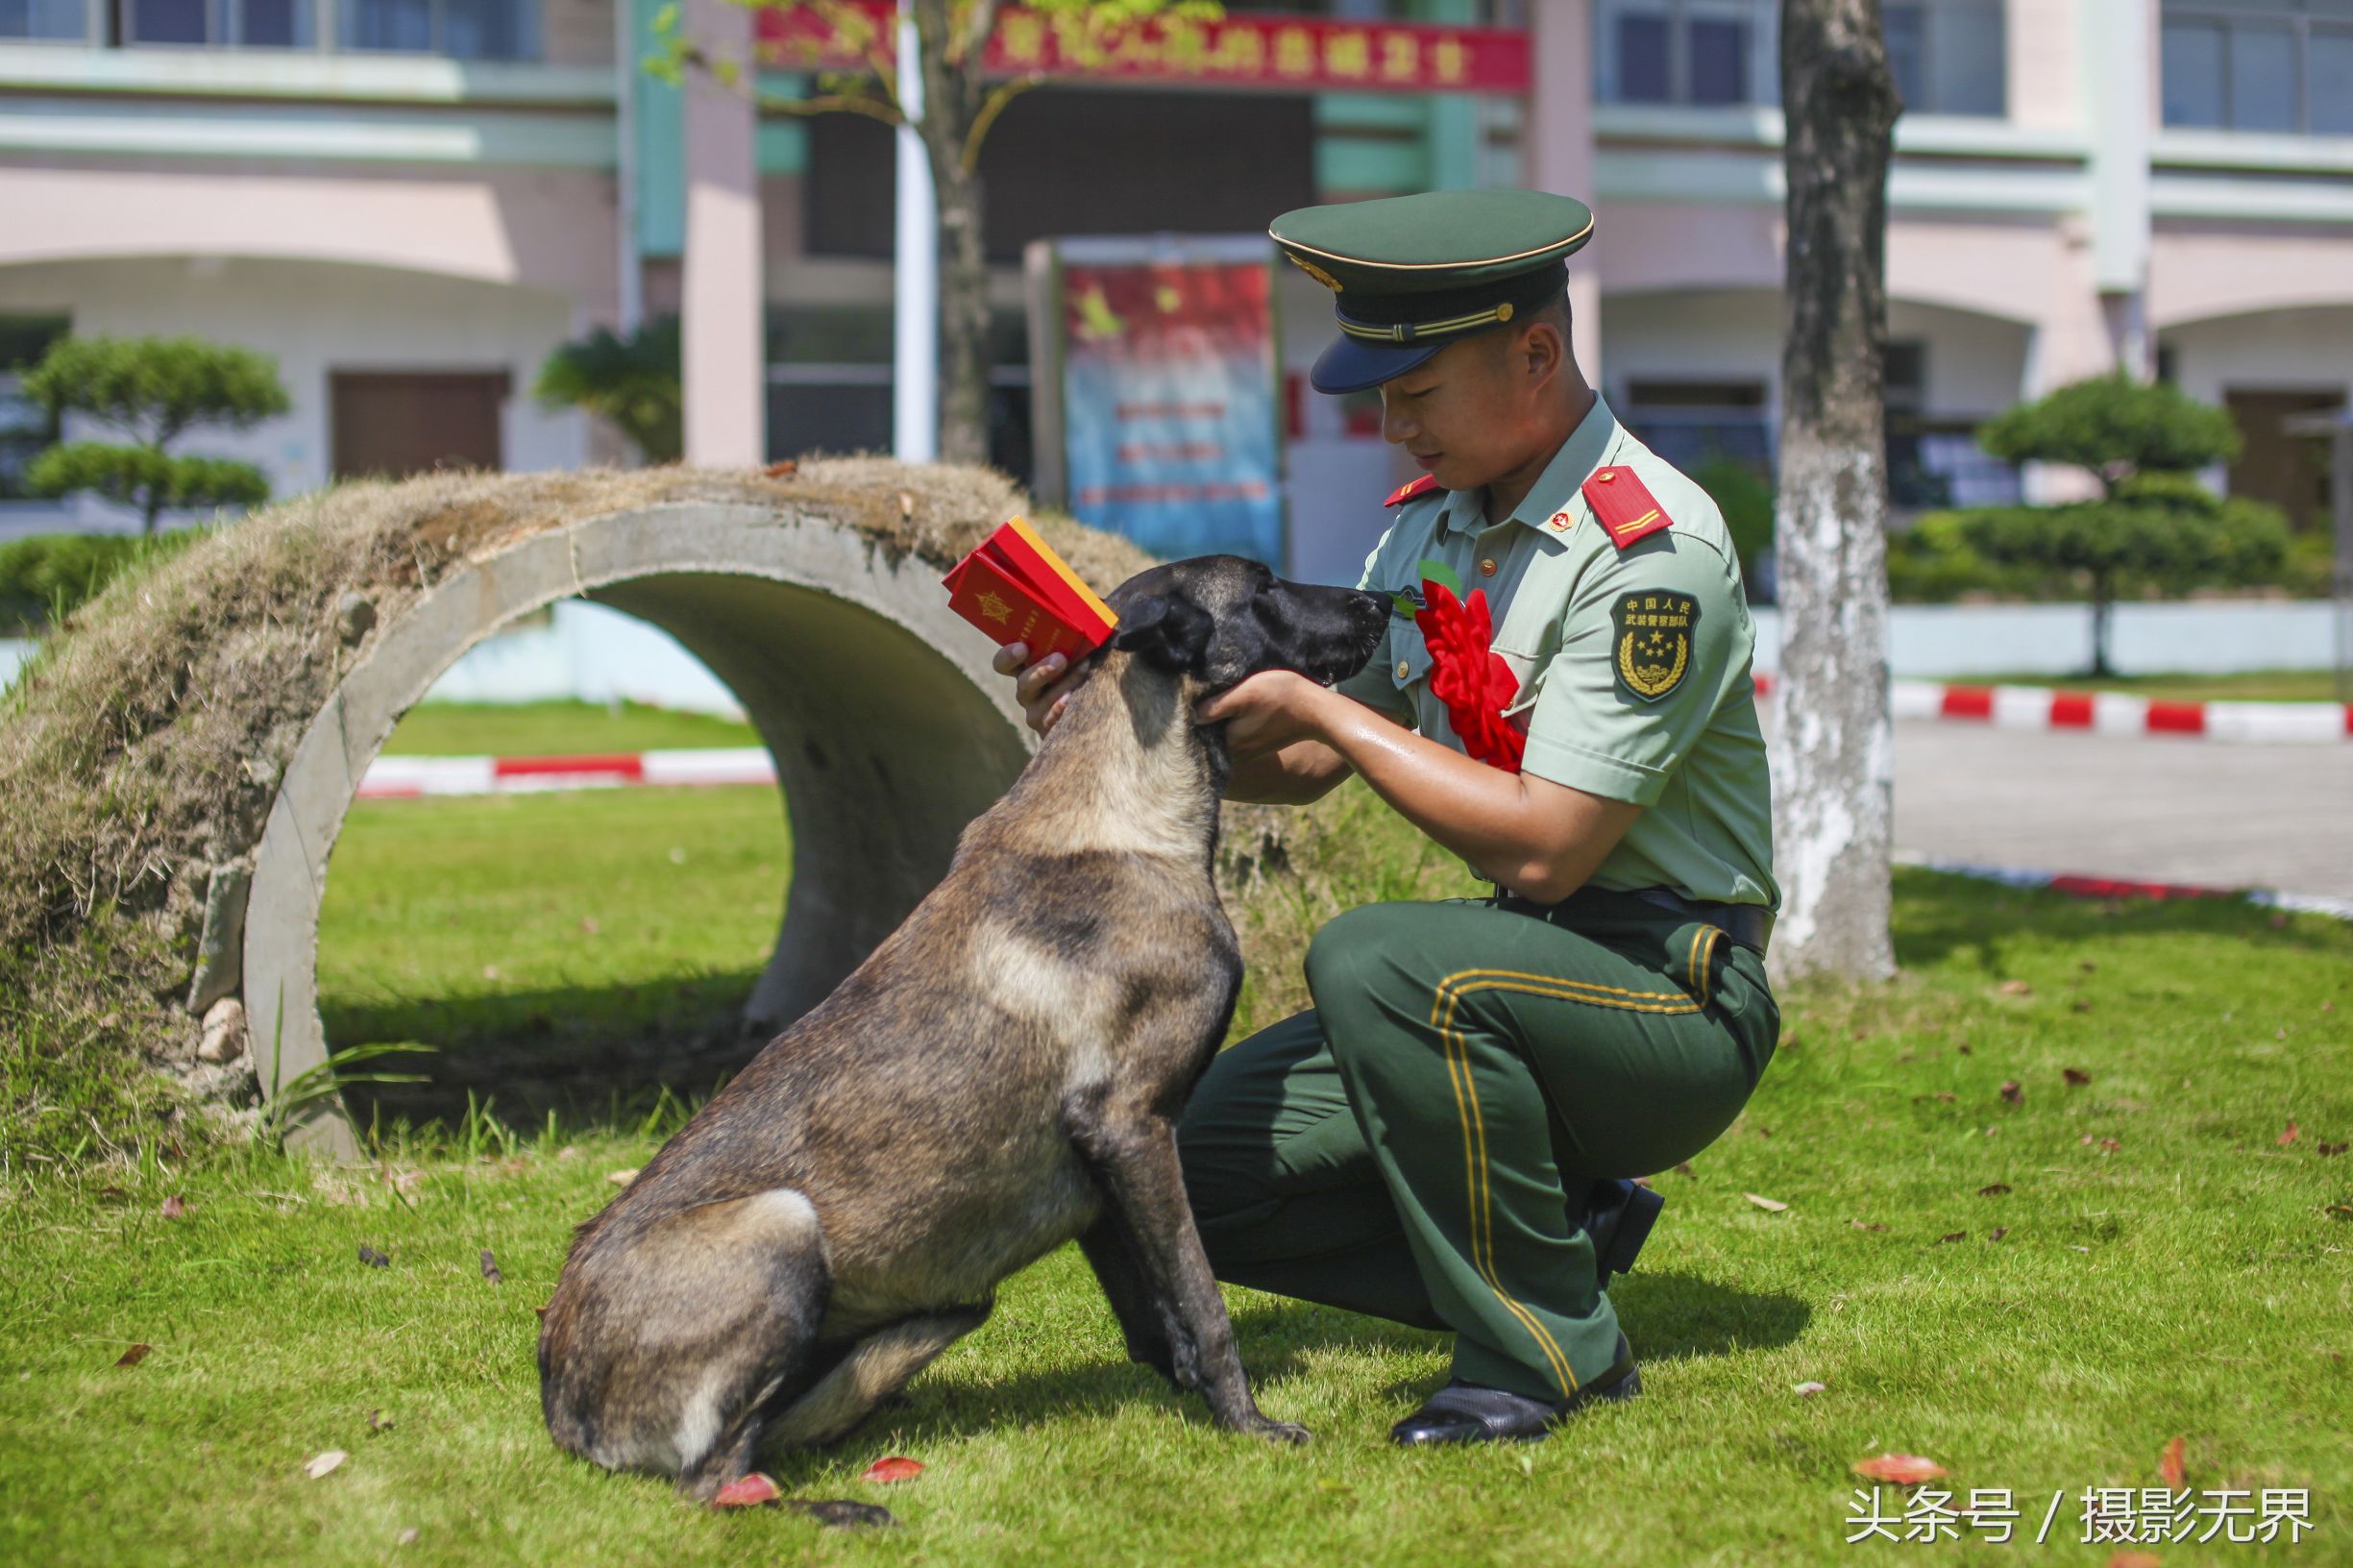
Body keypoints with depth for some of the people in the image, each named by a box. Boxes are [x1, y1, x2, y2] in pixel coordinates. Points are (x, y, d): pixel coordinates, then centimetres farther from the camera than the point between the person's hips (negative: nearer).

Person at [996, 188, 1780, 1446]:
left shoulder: (1654, 548, -19)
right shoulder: (1427, 524, 7)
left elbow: (1545, 847, -25)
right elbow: (1299, 764, 11)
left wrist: (1328, 714, -18)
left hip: (1676, 1007, -8)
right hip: (1519, 967, 8)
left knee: (1372, 959, -34)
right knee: (1200, 1164, -5)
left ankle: (1547, 1350, -17)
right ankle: (1561, 1231, 7)